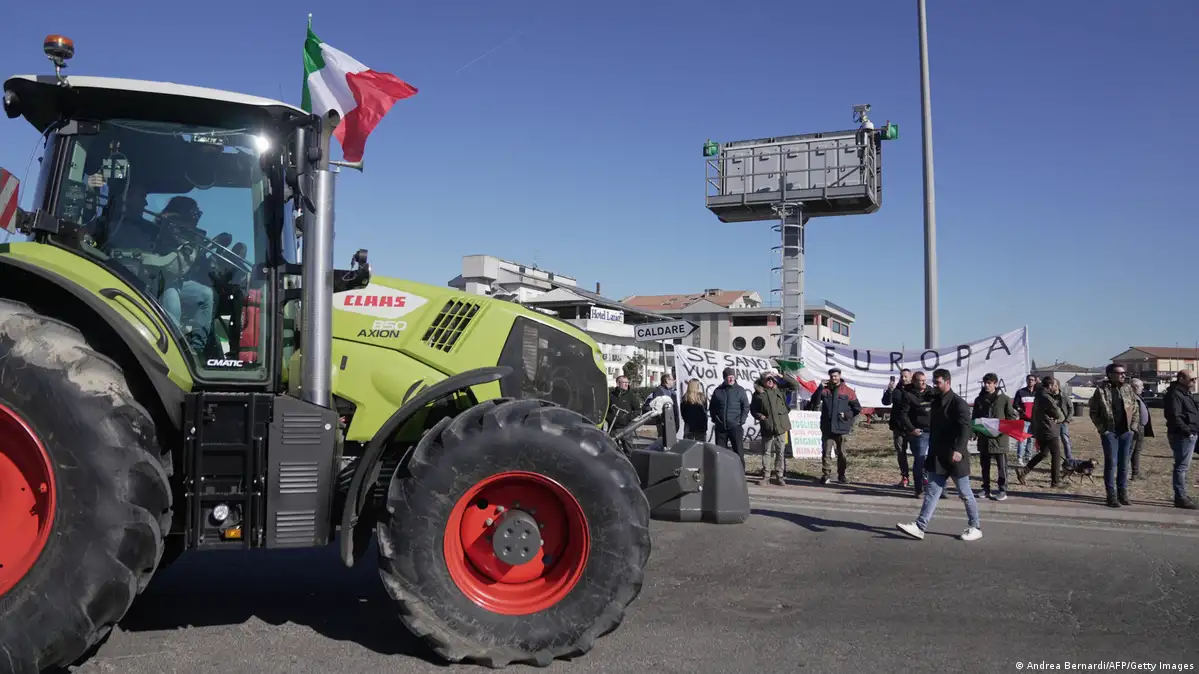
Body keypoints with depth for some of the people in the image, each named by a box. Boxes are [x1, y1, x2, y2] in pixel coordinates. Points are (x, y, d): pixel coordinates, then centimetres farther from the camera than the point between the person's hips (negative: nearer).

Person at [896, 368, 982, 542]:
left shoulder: (958, 403, -12)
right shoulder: (936, 402, 13)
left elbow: (965, 428, -22)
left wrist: (958, 449, -33)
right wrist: (931, 452, 21)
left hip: (955, 457, -7)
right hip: (938, 457, 8)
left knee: (965, 494, 6)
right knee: (932, 492, 2)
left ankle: (975, 527, 20)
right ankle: (920, 527, -2)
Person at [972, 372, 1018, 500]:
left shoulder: (1004, 399, -2)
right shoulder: (979, 400, 9)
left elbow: (1012, 417, 0)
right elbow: (974, 418, 13)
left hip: (999, 438, -4)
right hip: (983, 438, 4)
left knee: (1002, 465, 1)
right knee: (985, 465, 11)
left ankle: (1003, 490, 8)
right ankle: (986, 489, 20)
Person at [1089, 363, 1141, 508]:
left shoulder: (1127, 388, 7)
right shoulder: (1101, 390, -6)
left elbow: (1135, 408, 14)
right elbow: (1094, 412, -2)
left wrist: (1134, 425, 4)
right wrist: (1102, 428, -7)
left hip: (1126, 432, 4)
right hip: (1110, 432, -4)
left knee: (1124, 464, 9)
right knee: (1111, 464, -2)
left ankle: (1122, 494, 19)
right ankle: (1111, 496, 3)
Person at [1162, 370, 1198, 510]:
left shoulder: (1185, 393, 18)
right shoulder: (1175, 394, -15)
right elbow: (1174, 416, -23)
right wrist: (1186, 430, -23)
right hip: (1182, 436, -11)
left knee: (1183, 466, 16)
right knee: (1182, 466, -8)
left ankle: (1181, 495, 24)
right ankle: (1180, 498, -6)